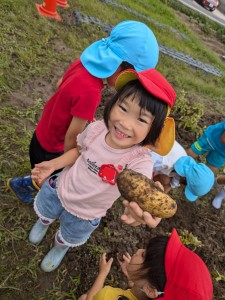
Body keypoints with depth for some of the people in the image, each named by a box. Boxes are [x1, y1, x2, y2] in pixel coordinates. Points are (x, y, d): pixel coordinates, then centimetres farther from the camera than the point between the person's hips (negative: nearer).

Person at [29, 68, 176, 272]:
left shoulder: (140, 162, -38)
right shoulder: (96, 128, -26)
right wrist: (53, 165, -12)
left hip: (84, 214, -2)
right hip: (59, 189, 3)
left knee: (68, 239, 30)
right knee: (45, 213, 36)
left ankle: (60, 248, 69)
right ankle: (43, 222, 75)